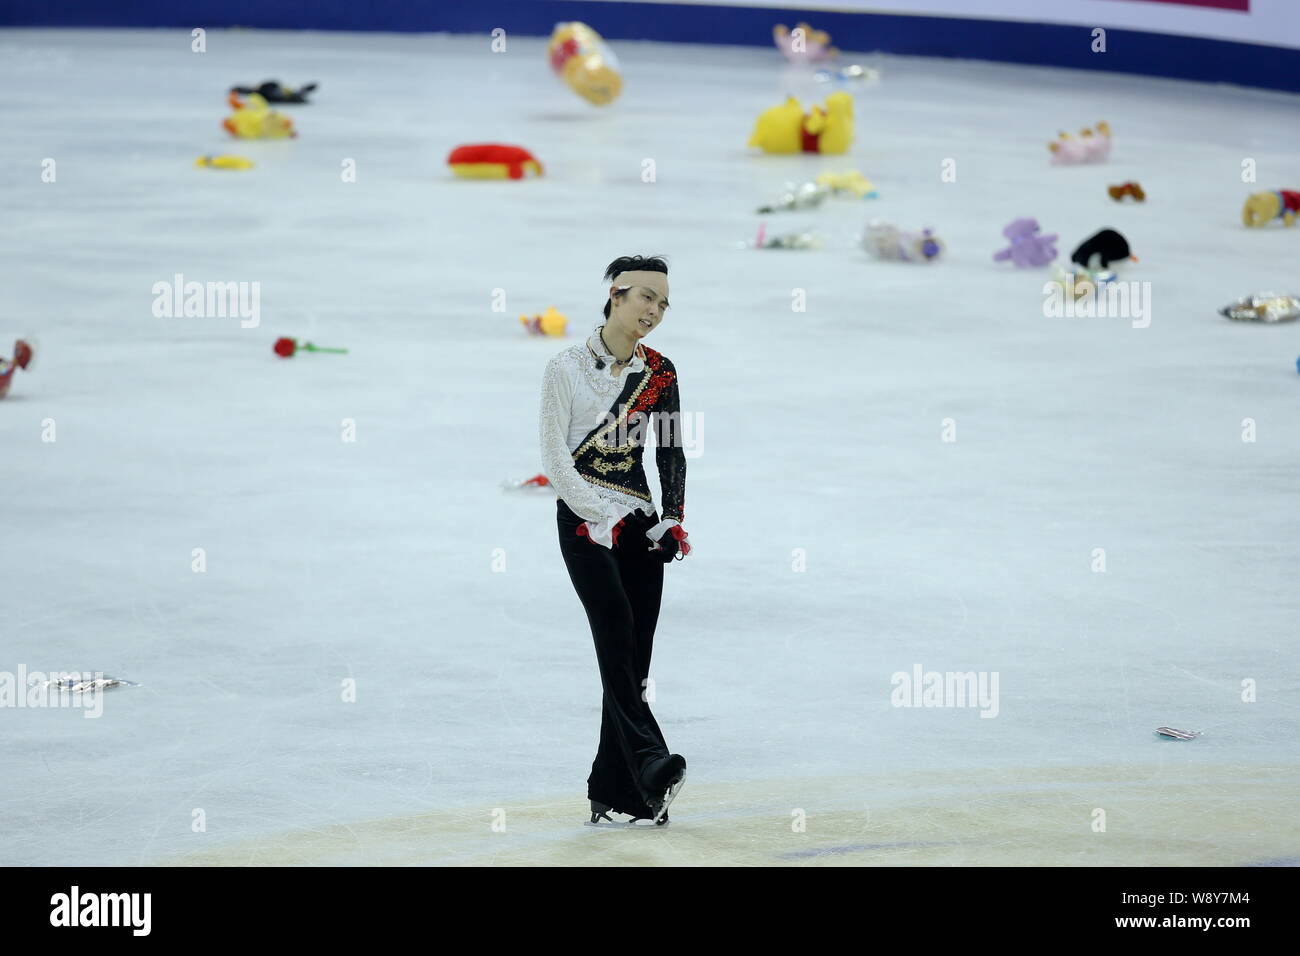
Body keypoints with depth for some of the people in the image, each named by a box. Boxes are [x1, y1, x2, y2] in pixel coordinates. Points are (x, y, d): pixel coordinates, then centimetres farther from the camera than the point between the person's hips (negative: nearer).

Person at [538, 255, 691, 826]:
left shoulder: (659, 373, 9)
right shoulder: (567, 368, -4)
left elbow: (672, 453, 11)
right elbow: (554, 457, -7)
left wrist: (672, 520, -3)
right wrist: (601, 516, -13)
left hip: (639, 523, 5)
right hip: (582, 519, -5)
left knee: (635, 655, 0)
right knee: (616, 634, -22)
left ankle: (615, 790, 4)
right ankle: (649, 762, -37)